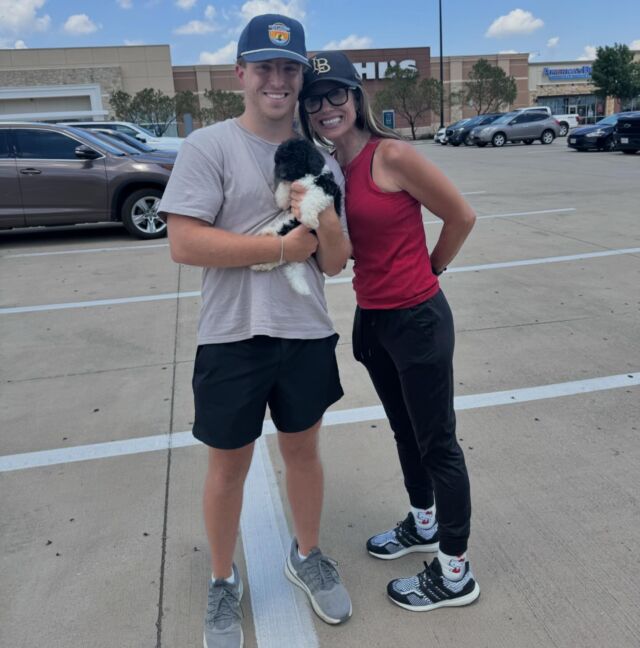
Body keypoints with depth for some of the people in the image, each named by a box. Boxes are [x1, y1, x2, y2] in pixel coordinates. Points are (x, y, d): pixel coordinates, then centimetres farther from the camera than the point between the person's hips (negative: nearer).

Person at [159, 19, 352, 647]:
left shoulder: (320, 160, 6)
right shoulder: (209, 146, -8)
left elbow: (334, 263, 4)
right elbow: (184, 243, -18)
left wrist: (325, 222, -16)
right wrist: (282, 246, -15)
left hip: (306, 335, 4)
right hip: (233, 339, -3)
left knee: (303, 450, 19)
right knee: (229, 465, 12)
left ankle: (306, 556, 44)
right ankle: (223, 581, 36)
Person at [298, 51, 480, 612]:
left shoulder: (392, 155, -16)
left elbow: (462, 216, -8)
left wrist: (429, 268, 3)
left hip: (418, 318, -8)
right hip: (371, 318, 8)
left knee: (437, 443, 6)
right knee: (405, 431, 23)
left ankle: (455, 574, 24)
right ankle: (423, 525, 47)